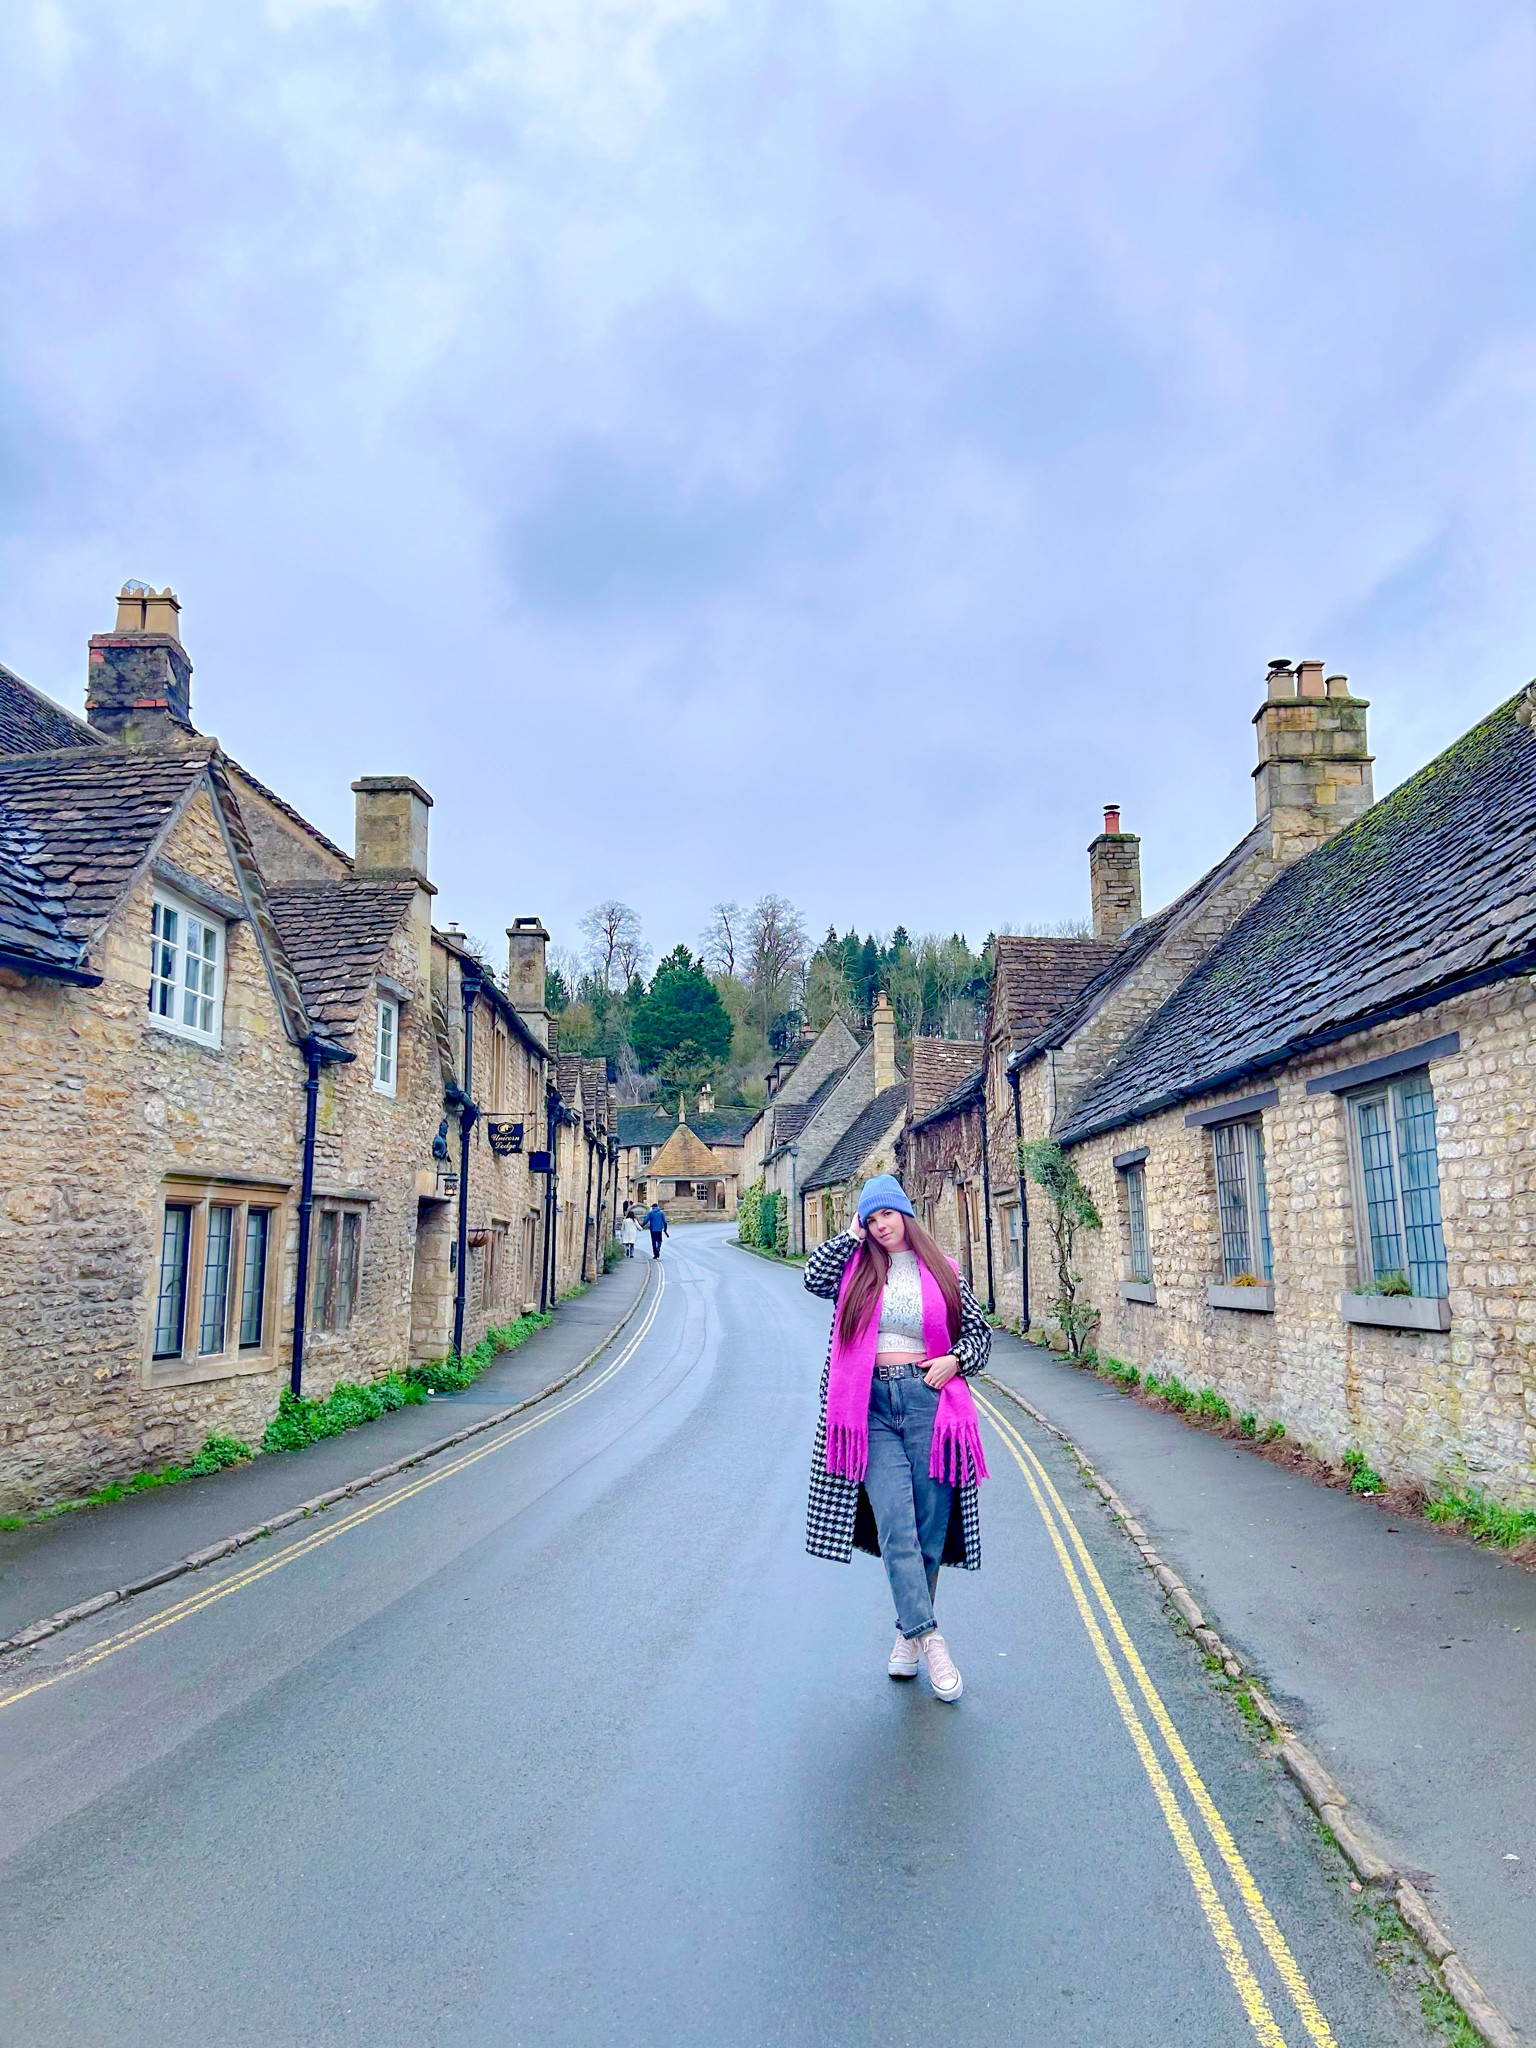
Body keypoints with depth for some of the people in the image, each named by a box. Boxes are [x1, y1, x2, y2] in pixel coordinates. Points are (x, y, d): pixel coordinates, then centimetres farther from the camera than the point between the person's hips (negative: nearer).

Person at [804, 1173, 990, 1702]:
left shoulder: (942, 1272, 8)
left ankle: (908, 1633, 21)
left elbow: (979, 1332, 14)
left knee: (929, 1529, 5)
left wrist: (955, 1359, -5)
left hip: (929, 1402, 0)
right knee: (895, 1527, -10)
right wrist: (851, 1235, 0)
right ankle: (931, 1639, -8)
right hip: (874, 1406, 0)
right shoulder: (858, 1267, 9)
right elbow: (814, 1276, -10)